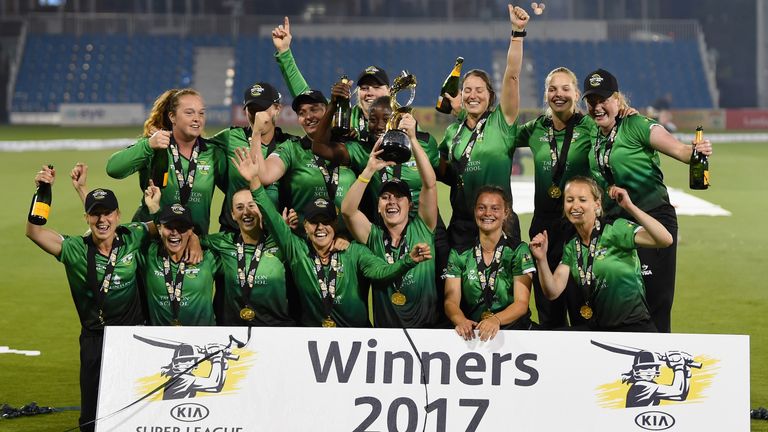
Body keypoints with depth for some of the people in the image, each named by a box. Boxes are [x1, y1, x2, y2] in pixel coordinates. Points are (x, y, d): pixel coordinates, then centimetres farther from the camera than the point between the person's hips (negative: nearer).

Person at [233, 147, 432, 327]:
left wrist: (408, 260, -33)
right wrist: (255, 181, -15)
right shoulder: (297, 250, 3)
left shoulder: (354, 252, 0)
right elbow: (273, 220, -4)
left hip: (357, 333, -1)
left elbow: (380, 270, -13)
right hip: (312, 335, 1)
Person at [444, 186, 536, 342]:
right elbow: (451, 301, 2)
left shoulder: (519, 251, 4)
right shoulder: (459, 253, 9)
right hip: (471, 332, 1)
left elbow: (521, 303, -5)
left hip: (512, 330, -1)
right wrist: (461, 320, -22)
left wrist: (496, 320, -26)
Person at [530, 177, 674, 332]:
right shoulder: (571, 247, 11)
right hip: (596, 327, 6)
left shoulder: (616, 230, -9)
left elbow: (665, 240, -23)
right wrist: (541, 259, -15)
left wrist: (630, 207, -29)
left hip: (634, 326, -6)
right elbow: (553, 291, 2)